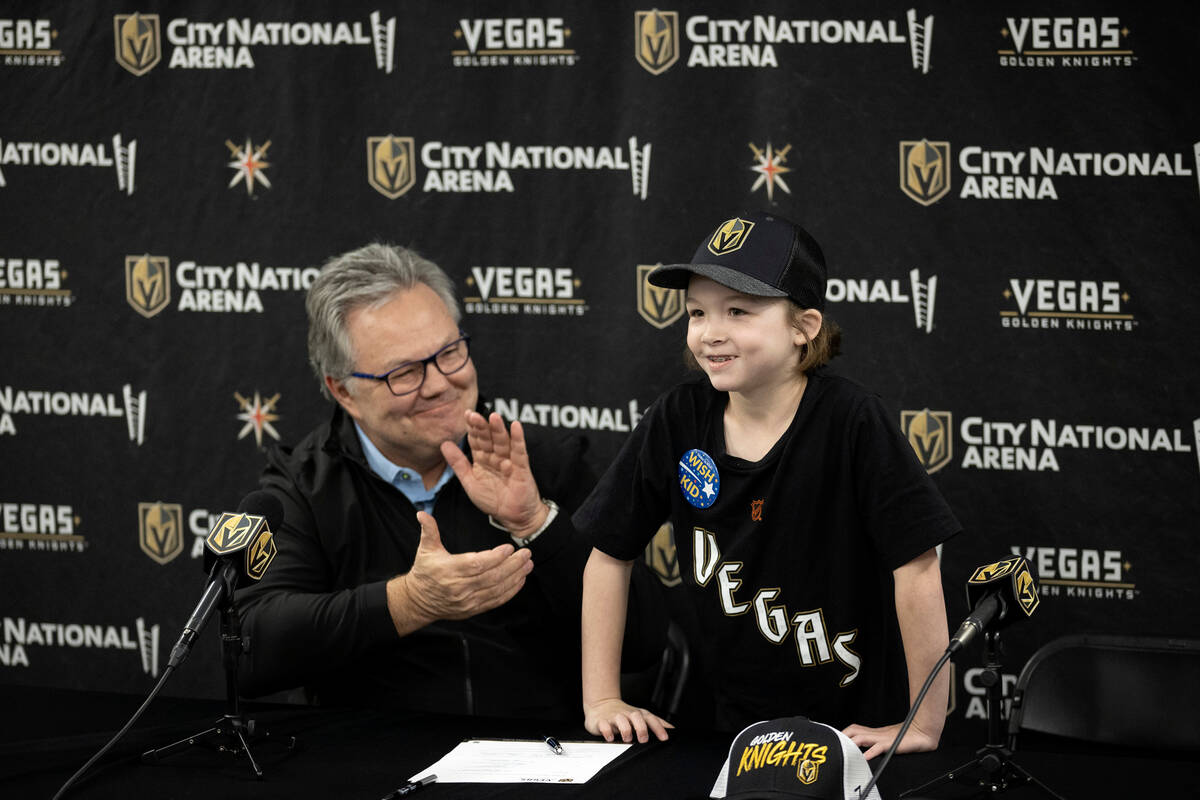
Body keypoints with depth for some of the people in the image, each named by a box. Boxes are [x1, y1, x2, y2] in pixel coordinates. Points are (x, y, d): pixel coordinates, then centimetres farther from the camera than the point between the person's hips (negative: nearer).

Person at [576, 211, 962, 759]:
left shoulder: (852, 421, -14)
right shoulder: (679, 421, -2)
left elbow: (916, 567, -16)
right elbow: (610, 553, 7)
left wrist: (924, 725, -16)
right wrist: (601, 699, 3)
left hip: (858, 730, -3)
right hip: (732, 726, 4)